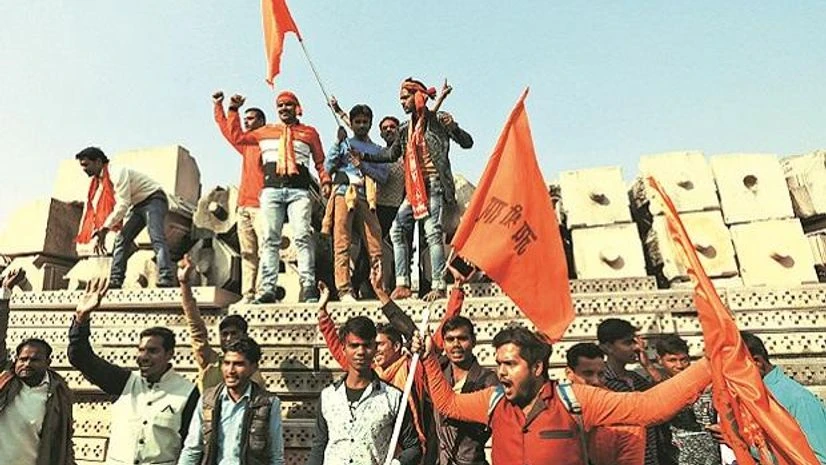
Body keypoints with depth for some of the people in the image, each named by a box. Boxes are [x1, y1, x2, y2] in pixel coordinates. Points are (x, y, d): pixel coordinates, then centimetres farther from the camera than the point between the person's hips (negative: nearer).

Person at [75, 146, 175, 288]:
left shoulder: (118, 172, -22)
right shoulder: (98, 181, 7)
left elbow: (123, 204, -28)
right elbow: (97, 209, 9)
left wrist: (105, 228, -25)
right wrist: (98, 234, -1)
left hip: (154, 200, -10)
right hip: (137, 206, 10)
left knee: (156, 238, -26)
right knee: (121, 239, 2)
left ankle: (166, 281, -38)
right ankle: (115, 282, 4)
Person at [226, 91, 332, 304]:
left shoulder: (310, 133, 19)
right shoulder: (266, 131, 24)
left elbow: (320, 162, 17)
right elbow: (236, 136, 28)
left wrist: (325, 181, 1)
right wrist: (233, 110, 28)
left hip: (299, 191, -2)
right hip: (271, 190, 2)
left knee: (303, 236, -16)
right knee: (270, 239, -4)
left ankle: (308, 286, -17)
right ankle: (267, 289, -5)